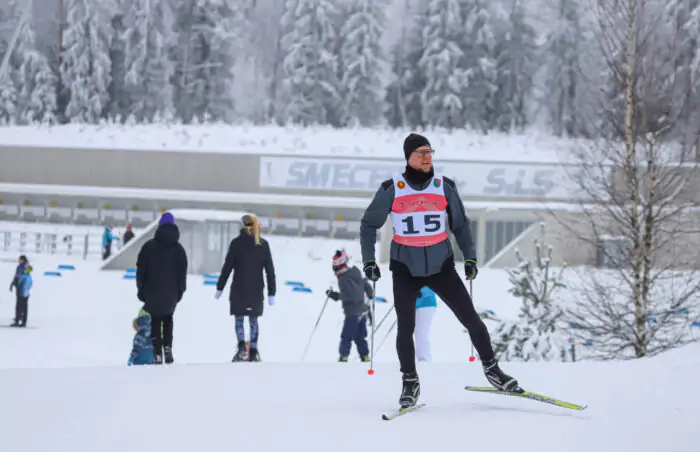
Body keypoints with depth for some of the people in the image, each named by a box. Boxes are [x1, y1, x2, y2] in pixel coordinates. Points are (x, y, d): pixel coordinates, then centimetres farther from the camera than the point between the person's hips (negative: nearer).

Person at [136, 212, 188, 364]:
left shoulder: (149, 246, -5)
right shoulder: (178, 249, 1)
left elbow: (141, 269, -5)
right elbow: (182, 273, 3)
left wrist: (140, 289, 3)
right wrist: (180, 291, 11)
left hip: (152, 293, -2)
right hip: (171, 294, 2)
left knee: (155, 322, 7)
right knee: (168, 319, 22)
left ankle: (157, 353, -2)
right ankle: (167, 347, 2)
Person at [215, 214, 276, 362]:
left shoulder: (236, 243, -6)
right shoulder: (263, 244, 2)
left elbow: (227, 267, -4)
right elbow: (270, 270, 3)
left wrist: (220, 288, 5)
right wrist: (271, 293, 8)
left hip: (239, 289, -2)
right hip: (256, 290, 2)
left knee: (239, 319, 5)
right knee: (253, 320, 13)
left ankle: (242, 347, -17)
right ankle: (254, 352, 11)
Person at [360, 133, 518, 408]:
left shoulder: (444, 186, -1)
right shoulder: (392, 189, -7)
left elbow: (460, 224, 11)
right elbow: (369, 224, 4)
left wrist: (469, 257, 2)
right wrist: (368, 261, -3)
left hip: (441, 265, 2)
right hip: (406, 268, -1)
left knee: (470, 318, -1)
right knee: (406, 327, -7)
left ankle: (491, 369, 17)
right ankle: (410, 383, 12)